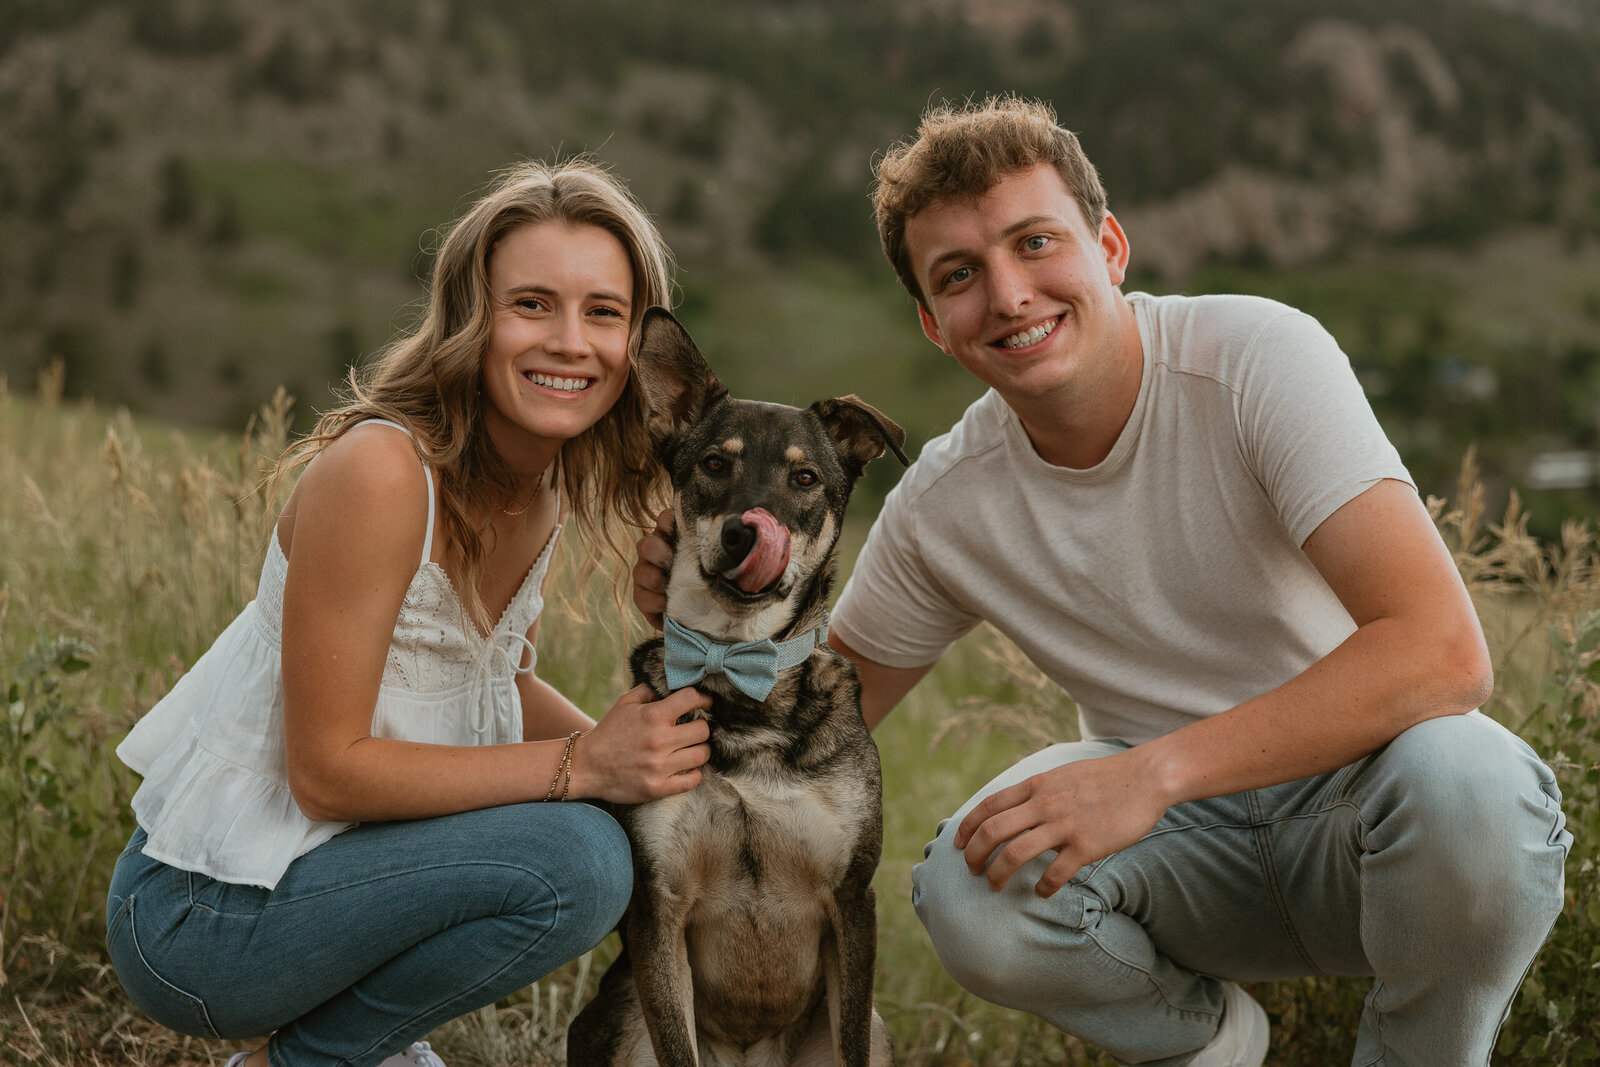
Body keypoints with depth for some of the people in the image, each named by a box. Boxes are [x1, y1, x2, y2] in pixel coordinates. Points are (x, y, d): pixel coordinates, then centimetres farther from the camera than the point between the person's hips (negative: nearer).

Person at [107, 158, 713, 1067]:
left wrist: (629, 749, -6)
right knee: (573, 858, -24)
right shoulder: (377, 470, -24)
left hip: (345, 849, 8)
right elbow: (326, 769, -23)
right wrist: (577, 765, -25)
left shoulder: (547, 474, 1)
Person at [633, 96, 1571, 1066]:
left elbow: (1443, 650, -29)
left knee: (1461, 774, -37)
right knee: (970, 890, -27)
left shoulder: (1259, 354, -19)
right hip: (1186, 835, 3)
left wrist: (1152, 770, -36)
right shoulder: (945, 506, -6)